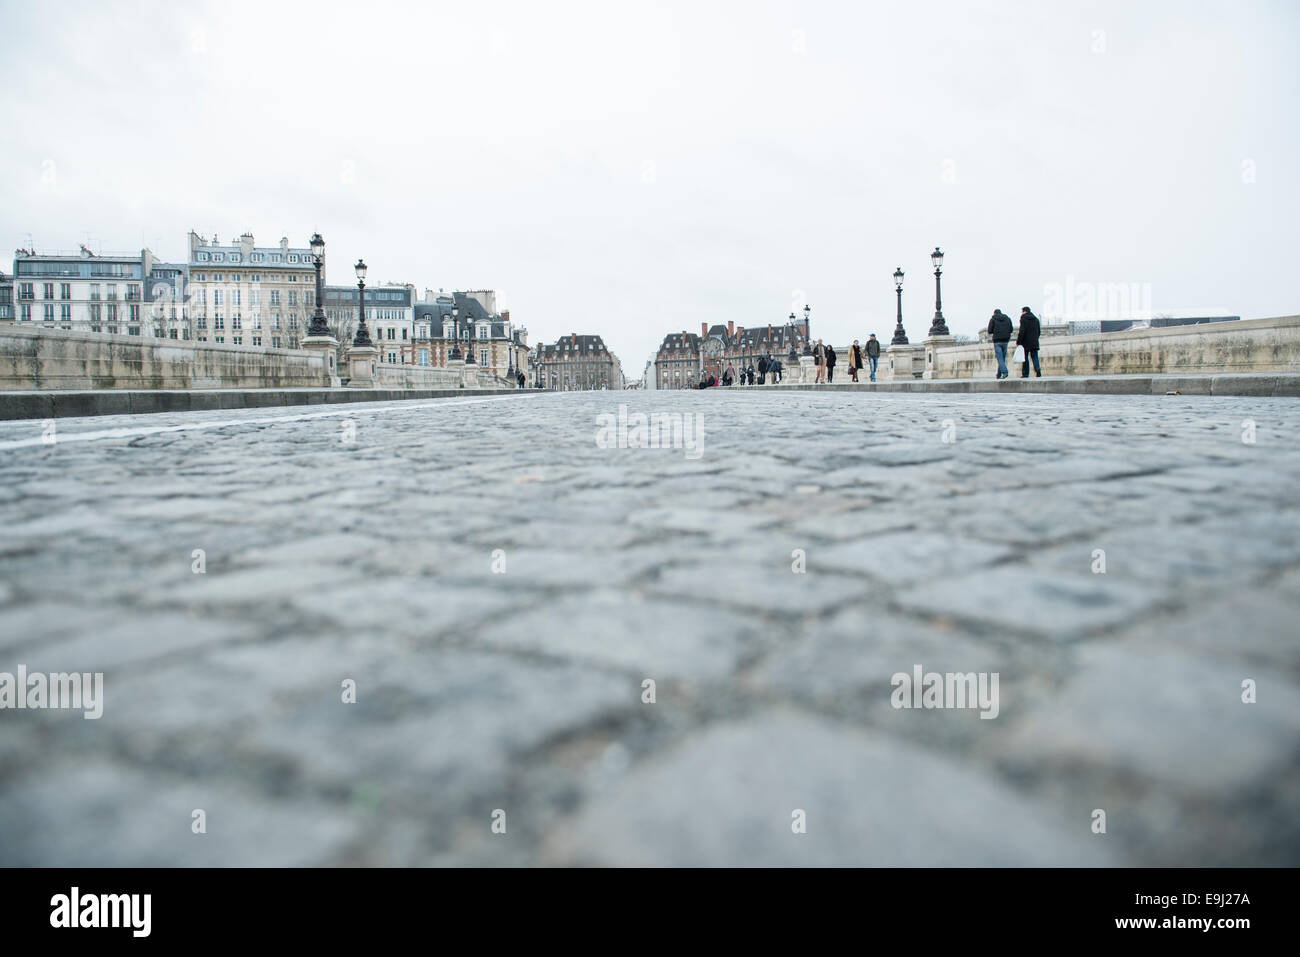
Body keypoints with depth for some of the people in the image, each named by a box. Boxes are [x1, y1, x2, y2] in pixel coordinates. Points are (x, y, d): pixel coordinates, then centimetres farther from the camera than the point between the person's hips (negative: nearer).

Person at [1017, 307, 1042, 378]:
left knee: (1025, 358, 1)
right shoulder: (1036, 319, 13)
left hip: (1026, 342, -5)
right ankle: (1037, 369, -15)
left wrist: (1018, 341, -13)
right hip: (1034, 342, 5)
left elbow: (1022, 332, -17)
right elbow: (1039, 331, 18)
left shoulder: (1023, 319, -9)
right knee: (1034, 357, 7)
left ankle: (1025, 374, 2)